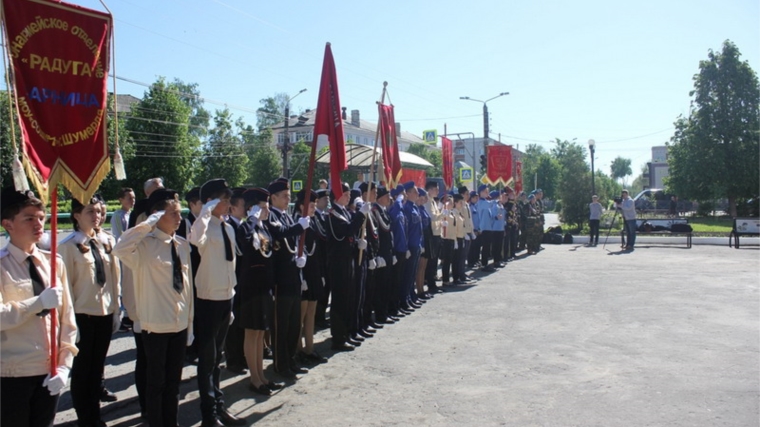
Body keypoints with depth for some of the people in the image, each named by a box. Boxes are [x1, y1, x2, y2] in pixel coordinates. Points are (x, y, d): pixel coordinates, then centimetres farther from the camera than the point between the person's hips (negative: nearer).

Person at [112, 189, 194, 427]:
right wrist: (149, 222, -27)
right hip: (156, 326, -5)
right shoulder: (145, 244, -12)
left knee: (173, 381, 18)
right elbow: (120, 249, -36)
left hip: (180, 325, 6)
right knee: (156, 381, 10)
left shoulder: (182, 245, 5)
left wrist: (190, 323, 11)